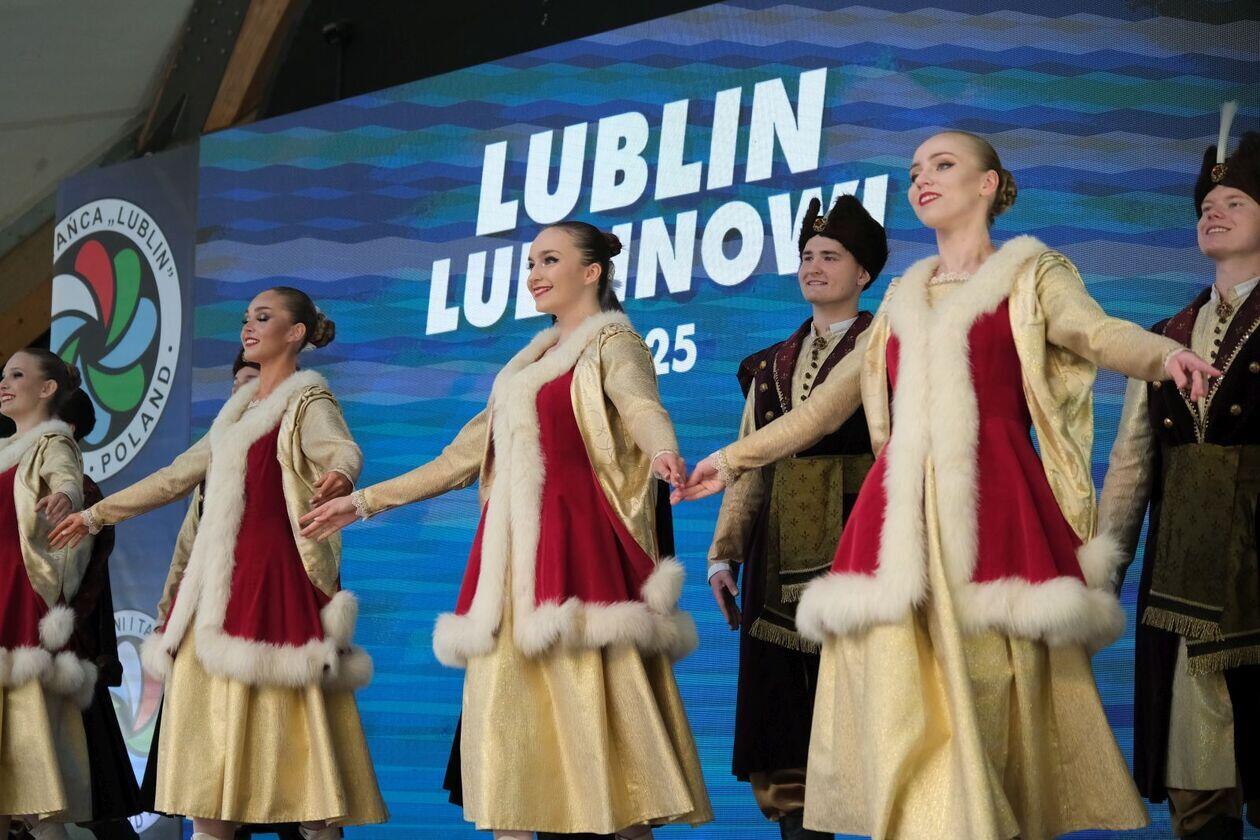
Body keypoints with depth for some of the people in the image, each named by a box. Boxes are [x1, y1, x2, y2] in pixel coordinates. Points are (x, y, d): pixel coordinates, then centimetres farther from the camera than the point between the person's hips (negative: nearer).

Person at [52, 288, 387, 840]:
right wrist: (96, 514, 29)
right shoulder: (239, 410, 21)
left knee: (282, 712, -13)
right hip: (222, 577, 8)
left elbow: (341, 449, -23)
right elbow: (175, 477, 27)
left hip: (277, 571, -8)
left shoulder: (308, 403, -1)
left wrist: (338, 475, -47)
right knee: (211, 710, 2)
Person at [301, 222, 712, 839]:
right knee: (506, 715, 0)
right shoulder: (528, 363, 24)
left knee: (592, 710, -14)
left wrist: (664, 453, -43)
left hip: (578, 549, -7)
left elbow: (639, 405, -20)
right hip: (512, 558, 7)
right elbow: (462, 458, 26)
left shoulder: (613, 343, 2)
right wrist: (365, 501, 26)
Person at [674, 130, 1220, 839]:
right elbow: (831, 401, 31)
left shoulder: (1032, 274, 10)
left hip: (992, 509, -4)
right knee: (903, 702, -7)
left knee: (990, 699, -10)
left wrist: (1164, 354, -31)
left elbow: (1097, 332, -9)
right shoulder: (904, 297, 24)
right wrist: (737, 458, 32)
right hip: (902, 514, 4)